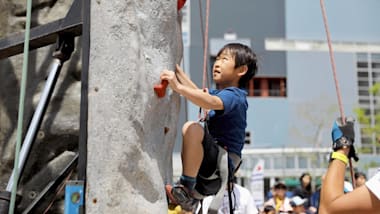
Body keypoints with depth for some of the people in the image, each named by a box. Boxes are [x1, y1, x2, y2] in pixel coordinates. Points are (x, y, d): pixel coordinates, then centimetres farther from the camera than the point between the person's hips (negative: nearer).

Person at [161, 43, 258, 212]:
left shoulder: (233, 96, -13)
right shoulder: (221, 93, 18)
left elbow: (212, 103, -34)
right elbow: (197, 92, 29)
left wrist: (178, 87, -45)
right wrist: (176, 68, 24)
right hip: (214, 159, 10)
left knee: (192, 128, -36)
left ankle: (186, 190, -30)